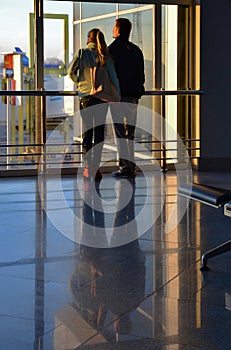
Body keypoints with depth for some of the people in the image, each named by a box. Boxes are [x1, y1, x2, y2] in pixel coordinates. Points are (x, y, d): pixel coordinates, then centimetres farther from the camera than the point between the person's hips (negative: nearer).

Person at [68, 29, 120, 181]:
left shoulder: (82, 53, -2)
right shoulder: (105, 56, 2)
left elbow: (71, 71, -8)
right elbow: (113, 77, -1)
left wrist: (78, 81, 11)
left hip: (86, 95, -1)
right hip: (103, 97, 1)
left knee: (87, 130, 6)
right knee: (100, 131, 6)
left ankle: (88, 165, 1)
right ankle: (96, 165, 4)